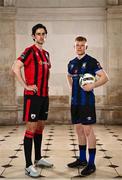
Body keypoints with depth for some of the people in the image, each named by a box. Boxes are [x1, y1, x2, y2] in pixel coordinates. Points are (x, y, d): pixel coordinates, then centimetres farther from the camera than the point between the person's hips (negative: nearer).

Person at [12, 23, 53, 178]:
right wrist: (26, 86, -19)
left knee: (40, 128, 15)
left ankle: (38, 159, 28)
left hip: (44, 96, 8)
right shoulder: (29, 51, -10)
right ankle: (29, 166, 0)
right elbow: (15, 68, -21)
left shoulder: (46, 53, 15)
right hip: (32, 96, -8)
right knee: (31, 129, -5)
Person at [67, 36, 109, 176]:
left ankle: (91, 164, 2)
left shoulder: (92, 61, -6)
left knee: (88, 130, -6)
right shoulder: (71, 63, 12)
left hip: (87, 101, -7)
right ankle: (82, 159, 25)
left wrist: (92, 85, -24)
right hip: (75, 101, 7)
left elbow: (104, 77, -11)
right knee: (79, 130, 13)